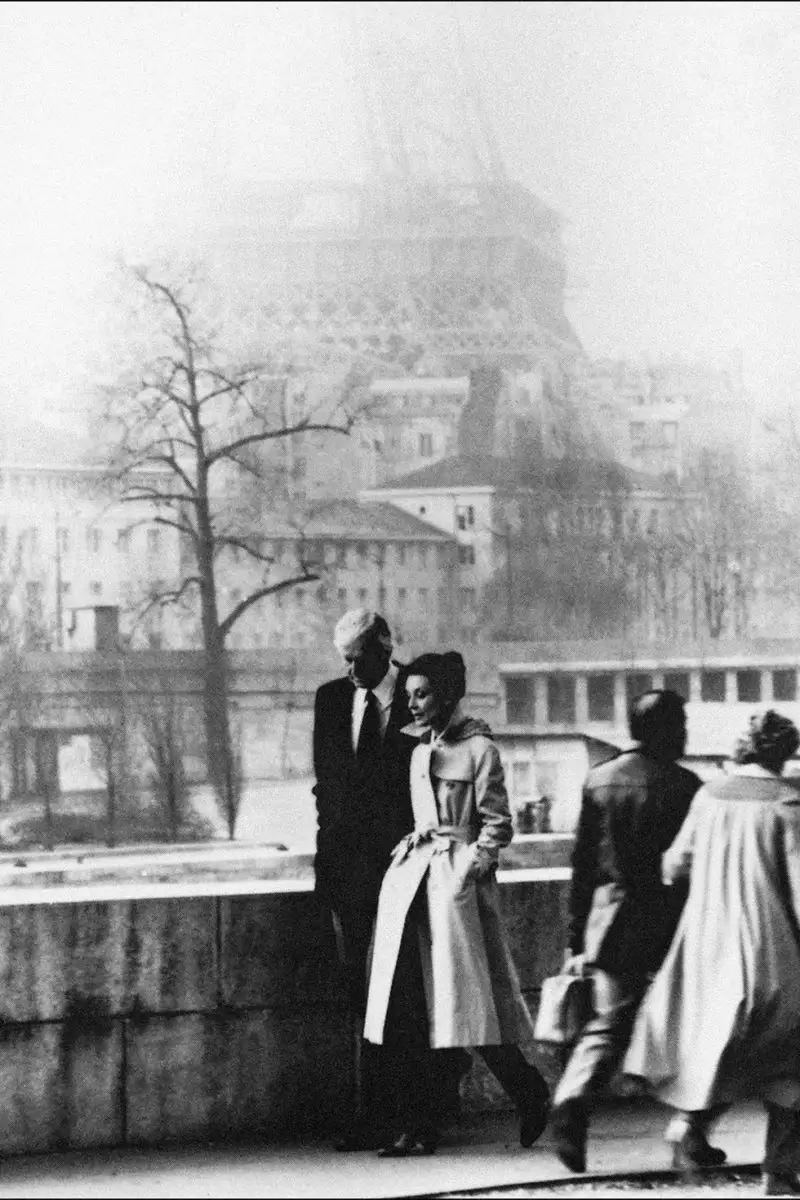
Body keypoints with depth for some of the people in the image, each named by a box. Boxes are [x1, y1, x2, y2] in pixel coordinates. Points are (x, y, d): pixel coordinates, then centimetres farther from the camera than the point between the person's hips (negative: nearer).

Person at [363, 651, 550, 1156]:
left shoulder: (478, 749, -4)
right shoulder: (419, 749, 16)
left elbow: (498, 826, -5)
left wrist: (468, 870, -13)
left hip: (457, 882, -6)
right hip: (411, 882, 6)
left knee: (470, 1002, -5)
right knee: (412, 1009, 0)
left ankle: (532, 1096, 16)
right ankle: (419, 1126, 2)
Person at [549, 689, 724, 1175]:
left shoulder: (598, 780, 5)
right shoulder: (685, 786, -7)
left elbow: (583, 864, 7)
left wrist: (578, 938, 12)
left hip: (612, 920, 3)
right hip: (670, 923, -3)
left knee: (608, 1024, 7)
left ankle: (573, 1100, -17)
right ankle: (692, 1130, 12)